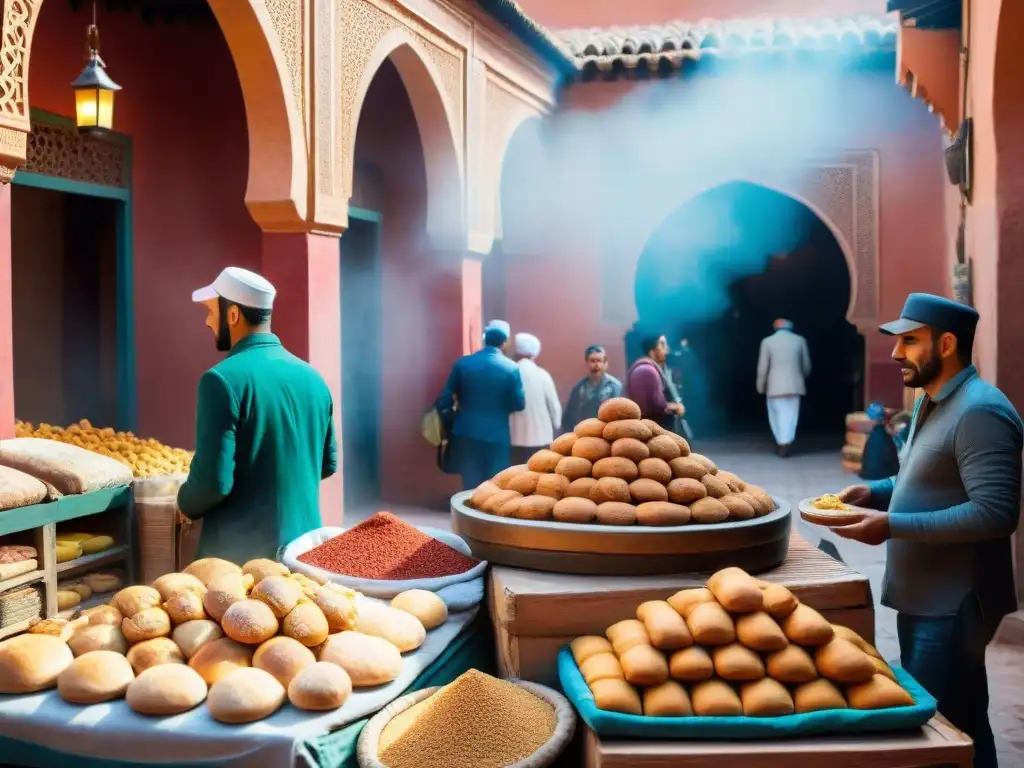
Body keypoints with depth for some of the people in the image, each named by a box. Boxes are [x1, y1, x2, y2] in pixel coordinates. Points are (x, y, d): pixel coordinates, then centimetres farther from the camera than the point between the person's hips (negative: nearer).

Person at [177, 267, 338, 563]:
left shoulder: (223, 379, -17)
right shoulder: (312, 378, 4)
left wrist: (186, 504, 0)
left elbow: (213, 481, -20)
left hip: (241, 554, -6)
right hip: (303, 547, 6)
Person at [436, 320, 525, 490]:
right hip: (496, 436, -2)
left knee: (470, 487, 9)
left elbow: (447, 396, 2)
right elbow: (519, 404, -3)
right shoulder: (511, 368, -7)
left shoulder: (463, 363, -3)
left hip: (466, 434, 2)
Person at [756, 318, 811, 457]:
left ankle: (782, 443, 10)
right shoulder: (800, 340, 3)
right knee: (790, 415, 4)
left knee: (777, 415, 10)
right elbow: (806, 365, 9)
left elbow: (763, 367, -3)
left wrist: (761, 386, 6)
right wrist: (801, 378, 27)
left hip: (775, 386, -1)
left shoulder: (767, 342, -2)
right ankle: (786, 443, -3)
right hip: (794, 385, 1)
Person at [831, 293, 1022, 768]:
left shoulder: (979, 412, -20)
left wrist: (893, 526, -26)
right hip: (925, 597, 10)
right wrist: (876, 492, 5)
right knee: (959, 722, 19)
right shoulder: (932, 404, 13)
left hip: (953, 603, -10)